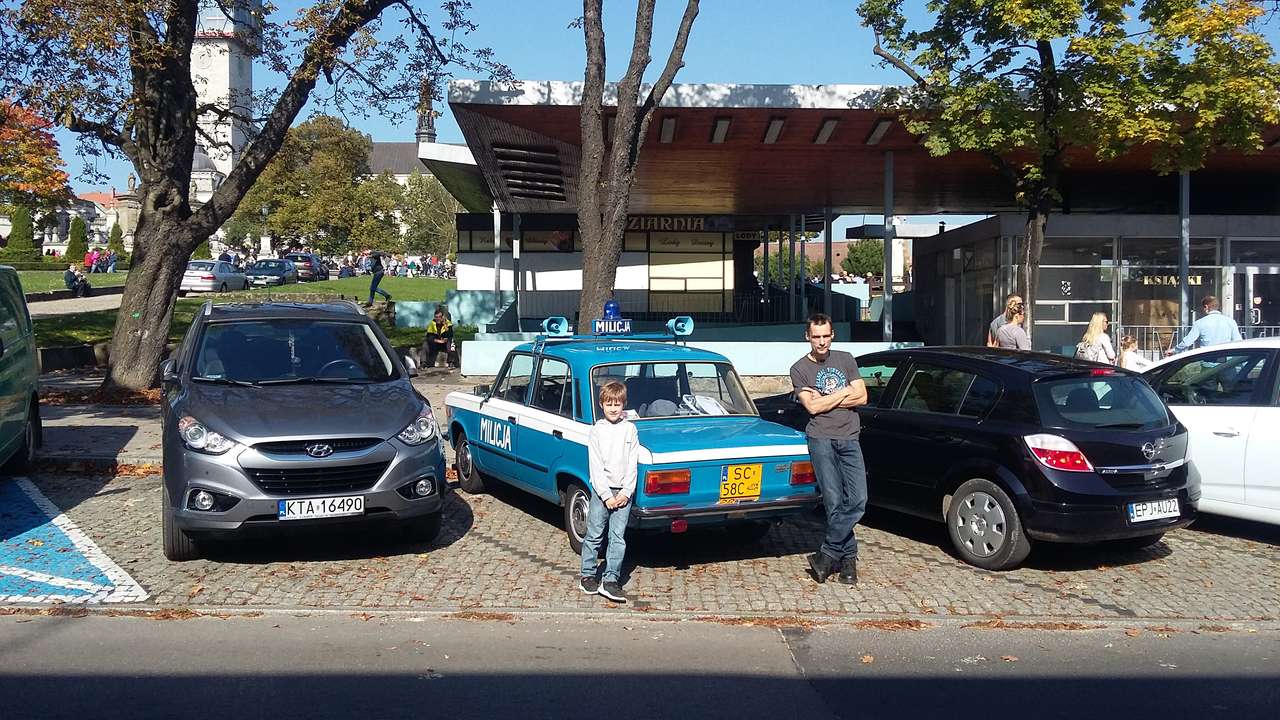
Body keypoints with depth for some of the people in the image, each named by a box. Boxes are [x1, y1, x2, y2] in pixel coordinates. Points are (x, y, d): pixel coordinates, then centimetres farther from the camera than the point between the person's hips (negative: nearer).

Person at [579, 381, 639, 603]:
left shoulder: (630, 429, 4)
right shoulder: (597, 430, -1)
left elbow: (632, 464, 2)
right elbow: (596, 466, -5)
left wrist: (626, 492, -7)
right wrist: (607, 495, -11)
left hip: (623, 492, 1)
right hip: (601, 490, -1)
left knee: (618, 537, -1)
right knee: (594, 535, 4)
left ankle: (611, 580, 2)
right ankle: (587, 576, 17)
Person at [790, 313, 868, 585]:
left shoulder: (845, 359, 12)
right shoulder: (799, 369, 3)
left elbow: (862, 397, 4)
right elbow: (812, 406, -9)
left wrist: (825, 400, -4)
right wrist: (845, 392, -1)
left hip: (849, 439, 3)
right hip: (821, 439, -3)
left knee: (858, 500, -9)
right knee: (835, 503, -8)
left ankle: (828, 554, 1)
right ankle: (848, 559, 4)